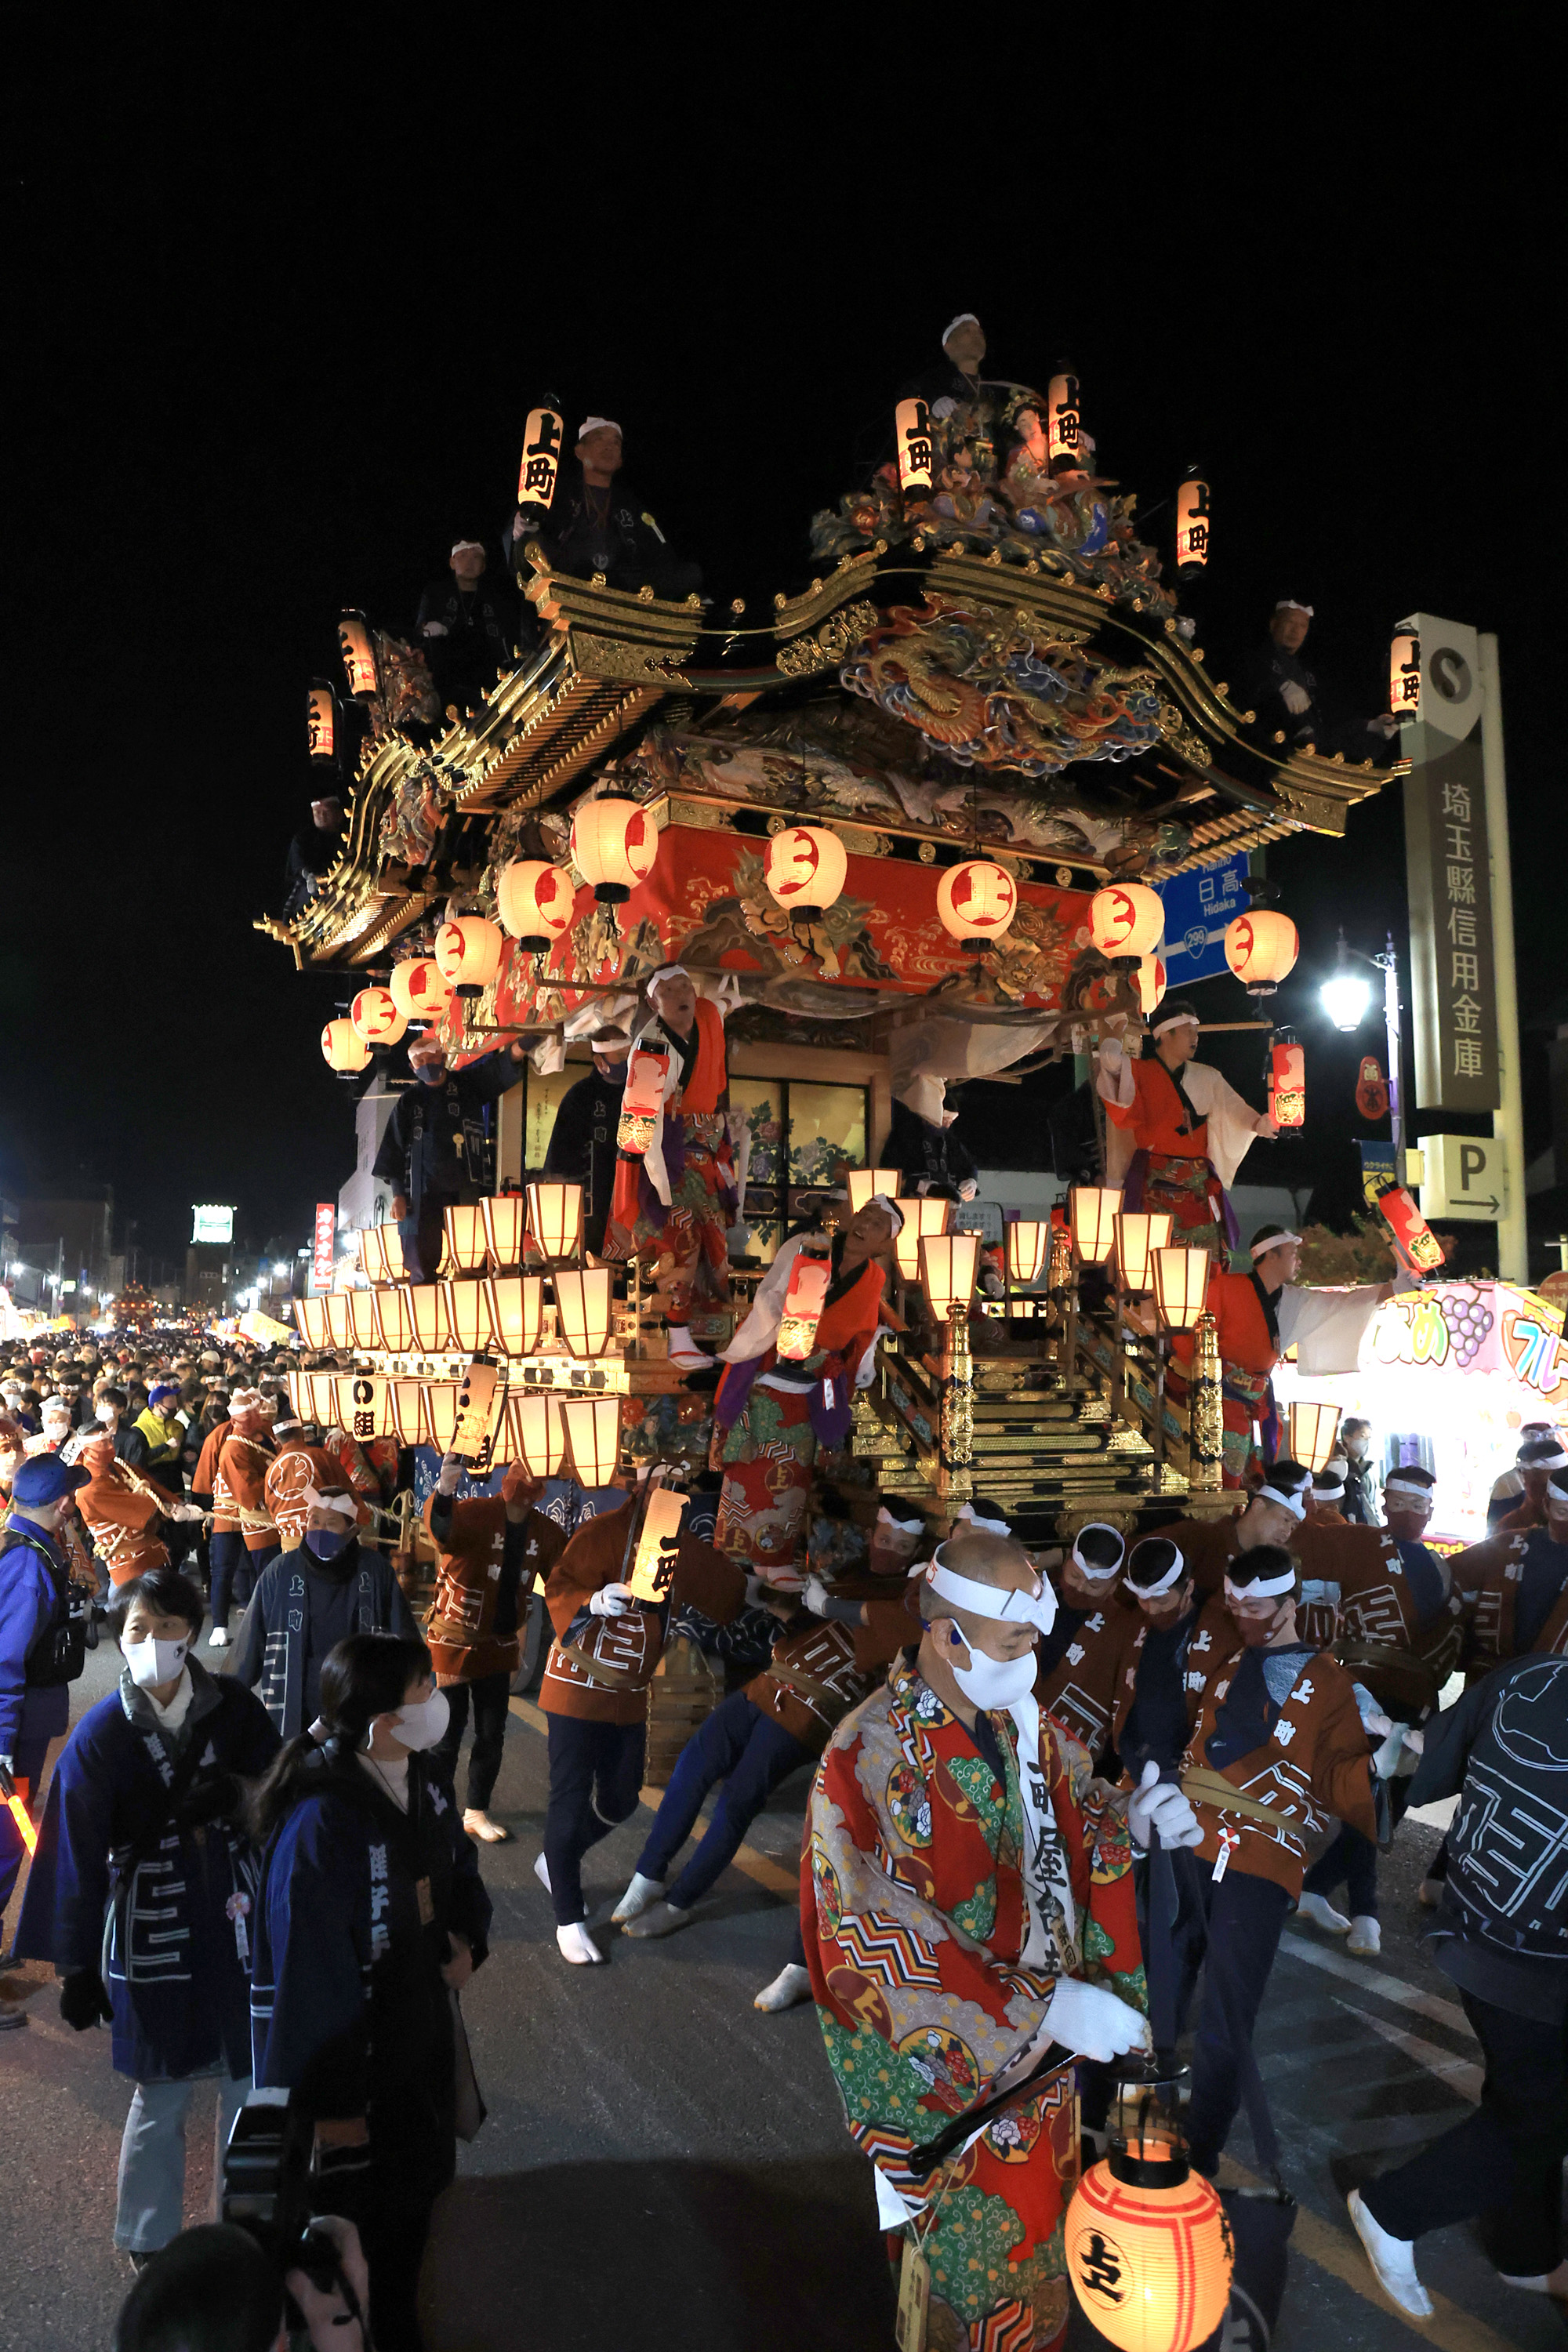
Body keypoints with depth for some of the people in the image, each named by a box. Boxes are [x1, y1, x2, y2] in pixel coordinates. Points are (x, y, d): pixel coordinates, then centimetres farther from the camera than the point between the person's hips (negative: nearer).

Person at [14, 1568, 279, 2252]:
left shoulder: (233, 1709, -8)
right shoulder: (100, 1735, -12)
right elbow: (76, 1857, -5)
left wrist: (235, 1793, -21)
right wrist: (78, 1968, -2)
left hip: (236, 1921, 2)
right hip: (150, 1932, -2)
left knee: (250, 2080, 13)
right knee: (162, 2096, 13)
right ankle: (150, 2242, 37)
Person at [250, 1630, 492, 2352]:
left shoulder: (420, 1774, -7)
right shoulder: (322, 1821, -33)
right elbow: (310, 1969, -26)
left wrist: (469, 1939, -6)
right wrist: (334, 2103, -18)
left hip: (421, 2034, 8)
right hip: (350, 2048, -8)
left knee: (419, 2183, 26)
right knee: (360, 2217, 14)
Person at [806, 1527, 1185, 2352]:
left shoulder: (1021, 1717, -6)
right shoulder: (869, 1758, -27)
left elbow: (1069, 1811, 9)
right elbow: (879, 1949, -28)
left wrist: (1128, 1822, -16)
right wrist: (1044, 2008, -29)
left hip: (1044, 2048, 6)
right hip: (949, 2067, -6)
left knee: (1045, 2227, 23)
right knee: (995, 2261, 11)